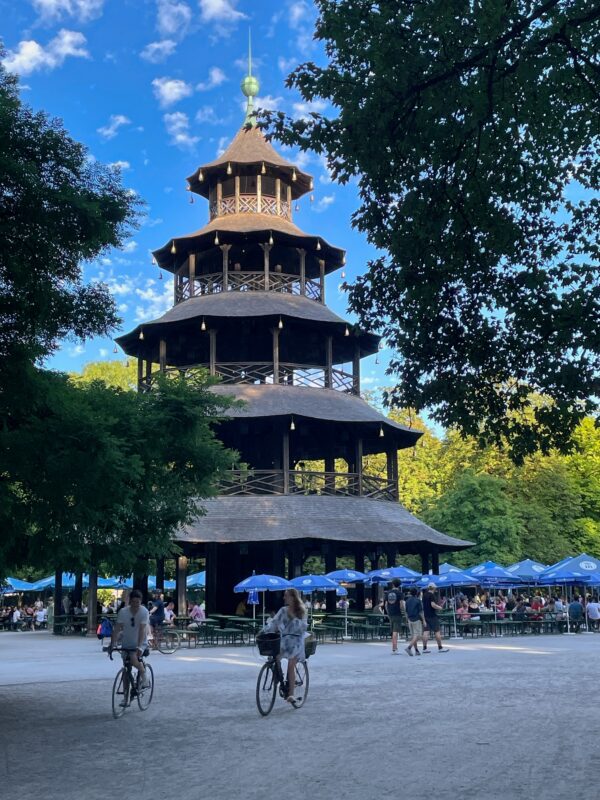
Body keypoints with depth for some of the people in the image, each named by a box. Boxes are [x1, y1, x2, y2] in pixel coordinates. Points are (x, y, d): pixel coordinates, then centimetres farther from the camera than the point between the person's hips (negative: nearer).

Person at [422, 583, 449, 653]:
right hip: (432, 616, -7)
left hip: (426, 615, 7)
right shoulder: (432, 595, -11)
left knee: (426, 631, 4)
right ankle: (440, 647, 5)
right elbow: (433, 605, -21)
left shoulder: (424, 595, 13)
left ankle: (425, 648, 2)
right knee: (437, 631, 1)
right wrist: (440, 607, -6)